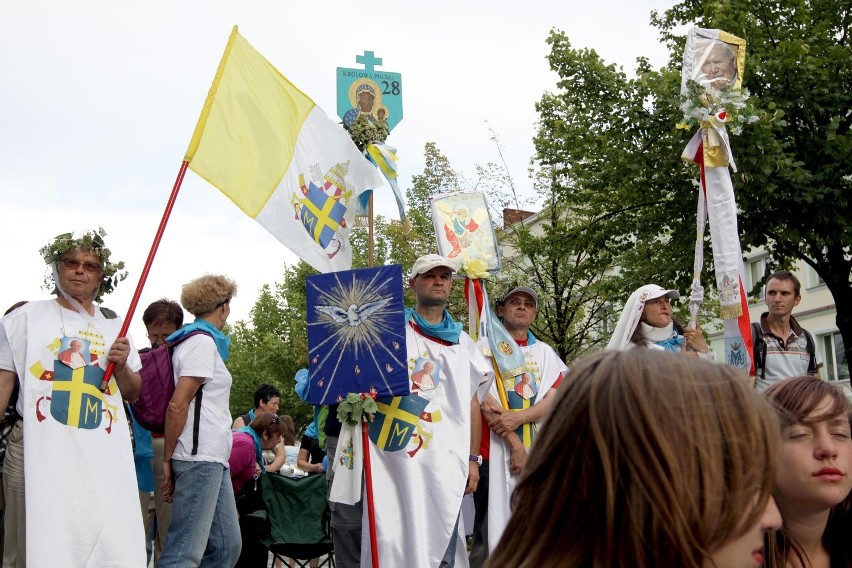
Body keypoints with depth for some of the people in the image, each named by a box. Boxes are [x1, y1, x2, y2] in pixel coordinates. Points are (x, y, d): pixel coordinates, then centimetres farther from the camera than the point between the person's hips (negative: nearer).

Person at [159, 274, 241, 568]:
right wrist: (168, 459, -11)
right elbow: (177, 405, -16)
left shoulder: (199, 341, 19)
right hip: (200, 458, -10)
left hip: (212, 459, 10)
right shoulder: (203, 342, -9)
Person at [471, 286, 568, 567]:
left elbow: (553, 400, 1)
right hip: (495, 449, -3)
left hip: (537, 450, 3)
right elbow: (485, 401, -7)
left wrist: (517, 418, -16)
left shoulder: (545, 352, 13)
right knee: (491, 527, -3)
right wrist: (515, 444, -12)